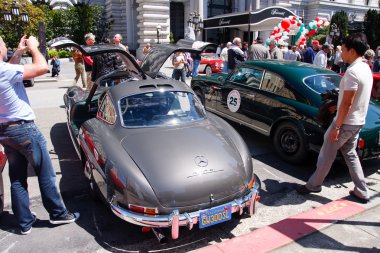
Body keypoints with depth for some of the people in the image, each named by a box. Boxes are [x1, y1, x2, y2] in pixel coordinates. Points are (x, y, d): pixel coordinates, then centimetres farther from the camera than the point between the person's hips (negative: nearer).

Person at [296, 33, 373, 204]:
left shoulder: (352, 71, -22)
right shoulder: (366, 69, 9)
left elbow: (347, 103, -23)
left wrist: (336, 127, -19)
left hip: (346, 122, -9)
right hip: (358, 122, 9)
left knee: (327, 154, 4)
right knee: (350, 154, 18)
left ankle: (313, 185, 19)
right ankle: (361, 192, 23)